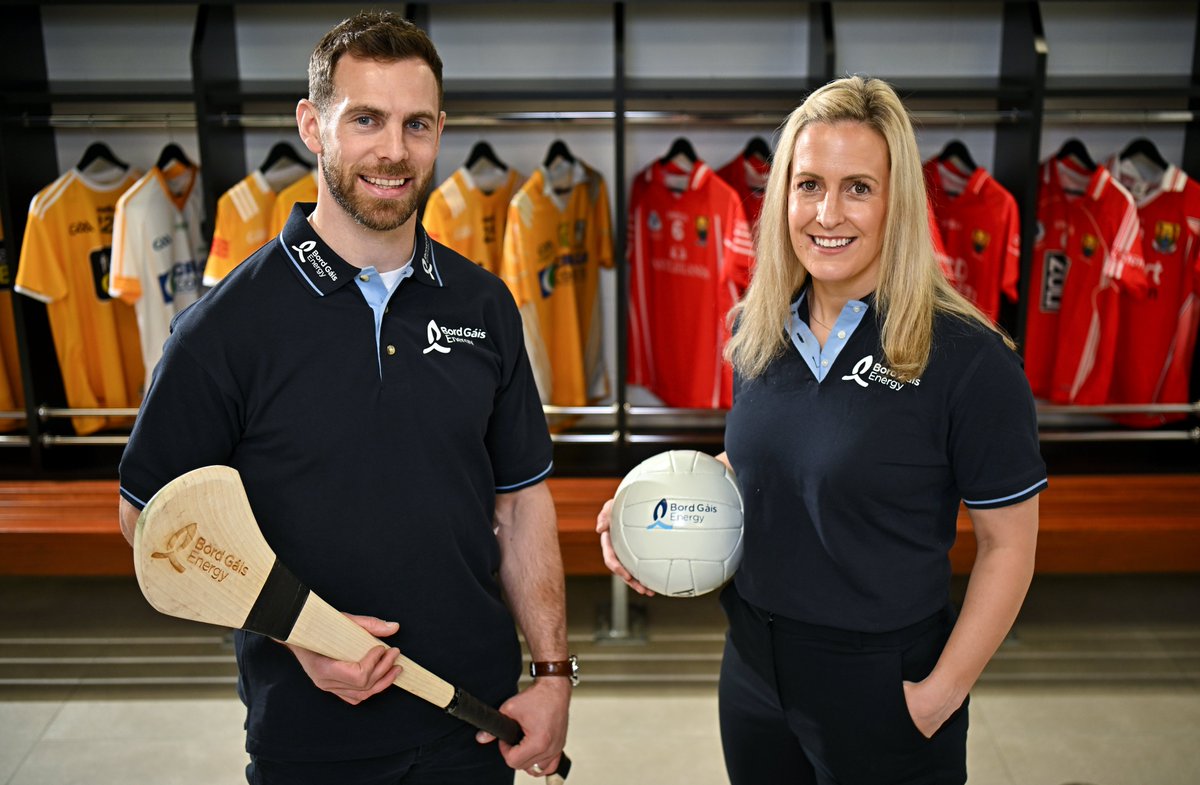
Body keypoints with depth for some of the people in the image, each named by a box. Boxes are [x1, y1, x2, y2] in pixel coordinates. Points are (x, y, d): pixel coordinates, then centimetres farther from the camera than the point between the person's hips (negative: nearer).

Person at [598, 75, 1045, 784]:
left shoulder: (967, 358, -18)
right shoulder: (758, 332, -2)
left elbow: (1007, 542, -11)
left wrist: (943, 693, -14)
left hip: (879, 688, -5)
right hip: (753, 669, 5)